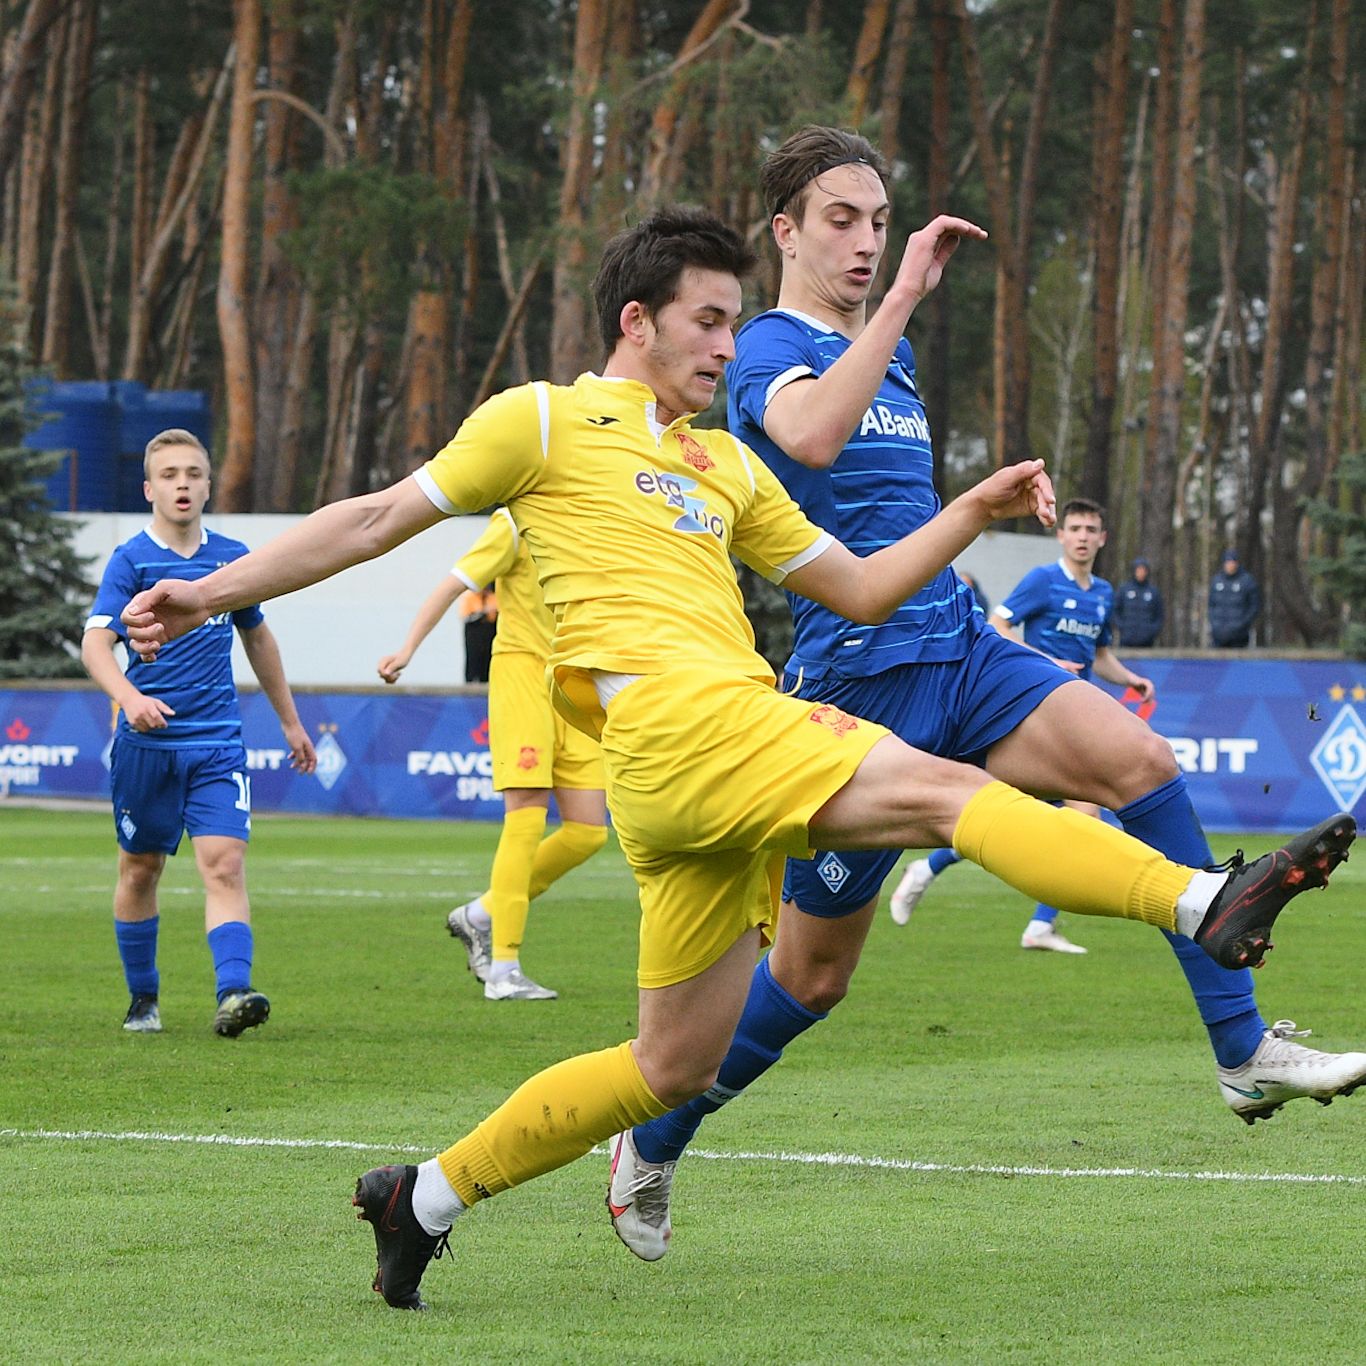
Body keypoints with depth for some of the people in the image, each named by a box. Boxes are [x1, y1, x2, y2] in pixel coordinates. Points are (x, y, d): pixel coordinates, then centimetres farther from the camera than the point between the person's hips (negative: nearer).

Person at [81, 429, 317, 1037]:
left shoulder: (232, 558, 8)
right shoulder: (131, 560, -4)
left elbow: (257, 637, 23)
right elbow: (95, 643, -17)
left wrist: (290, 722, 29)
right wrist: (130, 698, -36)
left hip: (217, 742, 2)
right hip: (145, 742, -2)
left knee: (224, 865, -14)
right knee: (140, 870, 10)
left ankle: (233, 992, -26)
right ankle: (143, 998, 26)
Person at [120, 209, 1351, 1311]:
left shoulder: (726, 467, 28)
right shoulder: (543, 422, 9)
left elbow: (860, 589, 30)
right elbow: (377, 521, 10)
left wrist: (971, 513, 15)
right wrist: (210, 593, 6)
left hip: (734, 738, 8)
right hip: (674, 719, -8)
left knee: (674, 1067, 9)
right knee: (948, 788, -22)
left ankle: (423, 1199, 19)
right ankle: (1208, 903, -35)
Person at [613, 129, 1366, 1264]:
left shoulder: (890, 350, 18)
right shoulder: (770, 349, -8)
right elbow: (811, 438, -34)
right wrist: (902, 300, -35)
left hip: (958, 651, 6)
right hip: (857, 678, -6)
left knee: (1140, 760, -20)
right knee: (813, 973, 3)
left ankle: (1244, 1052, -22)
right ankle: (652, 1147, 25)